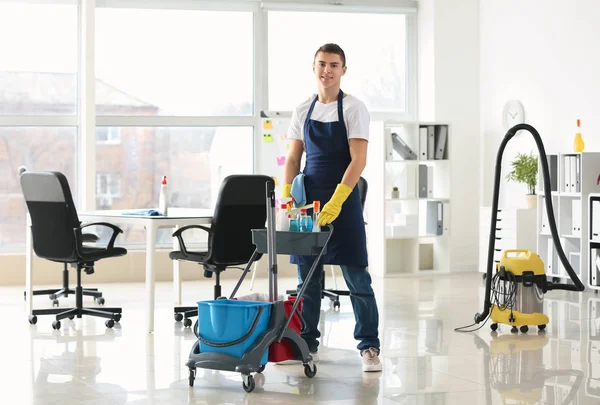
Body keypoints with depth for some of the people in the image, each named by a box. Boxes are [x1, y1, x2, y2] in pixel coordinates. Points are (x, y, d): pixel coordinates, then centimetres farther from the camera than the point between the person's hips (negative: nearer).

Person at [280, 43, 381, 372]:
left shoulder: (353, 108, -4)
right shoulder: (303, 110, 10)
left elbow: (359, 160, -12)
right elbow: (293, 157, 13)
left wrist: (335, 202, -20)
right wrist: (286, 196, -2)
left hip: (342, 201, -4)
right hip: (308, 202, 5)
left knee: (356, 278, -3)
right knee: (307, 278, 9)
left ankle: (369, 347, 4)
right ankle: (306, 344, 19)